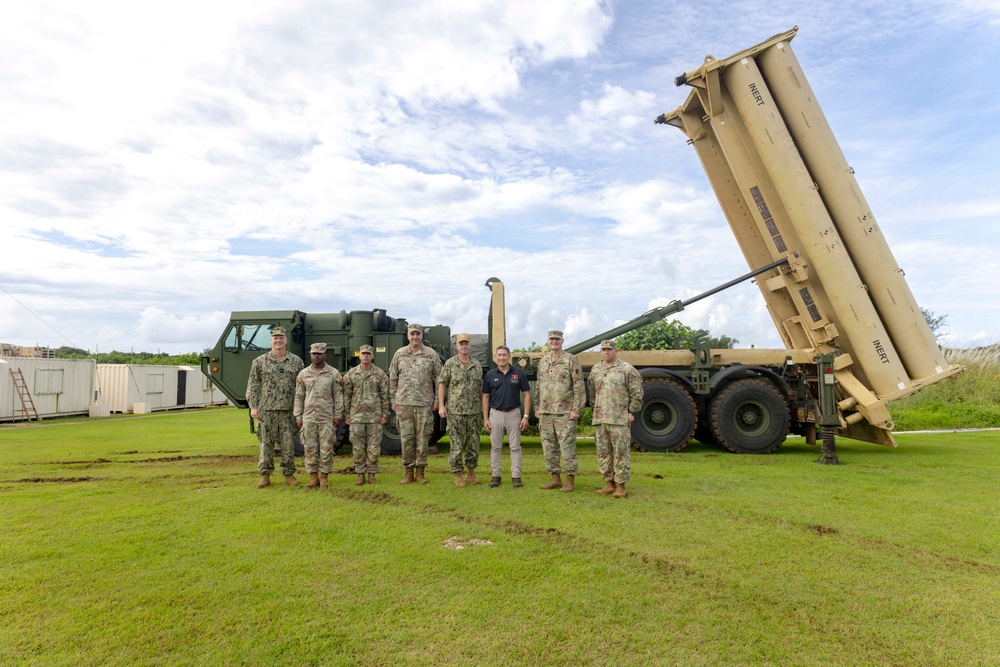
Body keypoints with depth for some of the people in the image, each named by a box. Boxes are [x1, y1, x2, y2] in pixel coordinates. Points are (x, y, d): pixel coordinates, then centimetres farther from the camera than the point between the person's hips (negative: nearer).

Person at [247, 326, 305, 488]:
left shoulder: (296, 361, 6)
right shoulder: (260, 362, 5)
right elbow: (253, 385, 5)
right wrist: (253, 406, -3)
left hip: (288, 410, 0)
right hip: (267, 410, 0)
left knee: (288, 443, 4)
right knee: (266, 443, 4)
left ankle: (289, 474, 14)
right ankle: (265, 475, 13)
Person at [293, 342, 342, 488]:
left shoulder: (333, 374, 1)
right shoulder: (303, 374, 7)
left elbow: (338, 396, 1)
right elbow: (299, 396, 9)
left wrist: (337, 416, -4)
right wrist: (298, 417, 4)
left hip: (327, 418, -2)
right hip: (308, 418, 2)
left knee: (326, 448, 1)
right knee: (310, 448, 4)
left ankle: (324, 477, 11)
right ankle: (313, 477, 14)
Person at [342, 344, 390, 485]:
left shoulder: (380, 374, 3)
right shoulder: (351, 374, 5)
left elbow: (385, 396, 4)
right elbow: (346, 396, 7)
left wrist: (384, 414, -1)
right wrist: (347, 415, 3)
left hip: (375, 417, -1)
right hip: (356, 416, 1)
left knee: (374, 447, 2)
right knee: (358, 447, 4)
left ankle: (372, 474, 13)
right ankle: (360, 475, 14)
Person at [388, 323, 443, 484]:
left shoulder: (431, 354, 4)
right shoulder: (399, 354, 8)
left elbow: (439, 379, 6)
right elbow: (393, 378, 12)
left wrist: (437, 400, 1)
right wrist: (393, 399, 8)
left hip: (424, 404, -1)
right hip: (403, 403, 1)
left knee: (422, 438, 2)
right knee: (406, 438, 4)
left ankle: (420, 472, 12)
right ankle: (409, 472, 14)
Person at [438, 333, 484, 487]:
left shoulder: (477, 365, 10)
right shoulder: (450, 364, -1)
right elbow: (442, 384, -1)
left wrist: (484, 407, 14)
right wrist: (441, 405, -8)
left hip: (475, 412, 4)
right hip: (455, 412, -4)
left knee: (473, 445, 9)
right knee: (457, 445, 0)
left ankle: (470, 473, 24)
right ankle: (457, 476, 11)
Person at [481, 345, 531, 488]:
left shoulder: (519, 374, -1)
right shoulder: (490, 375, 3)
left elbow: (526, 395, 0)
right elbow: (485, 397, 6)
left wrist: (526, 416, -7)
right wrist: (485, 418, -1)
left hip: (513, 413, -1)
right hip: (495, 414, 1)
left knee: (515, 447, 4)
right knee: (495, 447, 8)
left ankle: (516, 476, 13)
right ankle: (496, 476, 17)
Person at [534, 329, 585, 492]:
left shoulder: (571, 360, -4)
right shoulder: (542, 361, 14)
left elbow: (579, 387, -8)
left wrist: (576, 409, -13)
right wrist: (537, 408, 15)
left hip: (564, 413, -6)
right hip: (545, 413, 6)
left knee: (567, 447, -3)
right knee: (549, 447, 10)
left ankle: (570, 480, 6)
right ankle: (555, 478, 20)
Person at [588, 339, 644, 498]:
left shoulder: (626, 370, -3)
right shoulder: (595, 370, 14)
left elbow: (637, 393, -3)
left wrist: (632, 412, -5)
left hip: (619, 420, -6)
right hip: (600, 419, 6)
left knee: (620, 453, -3)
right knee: (603, 453, 9)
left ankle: (621, 486, 5)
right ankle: (609, 483, 20)